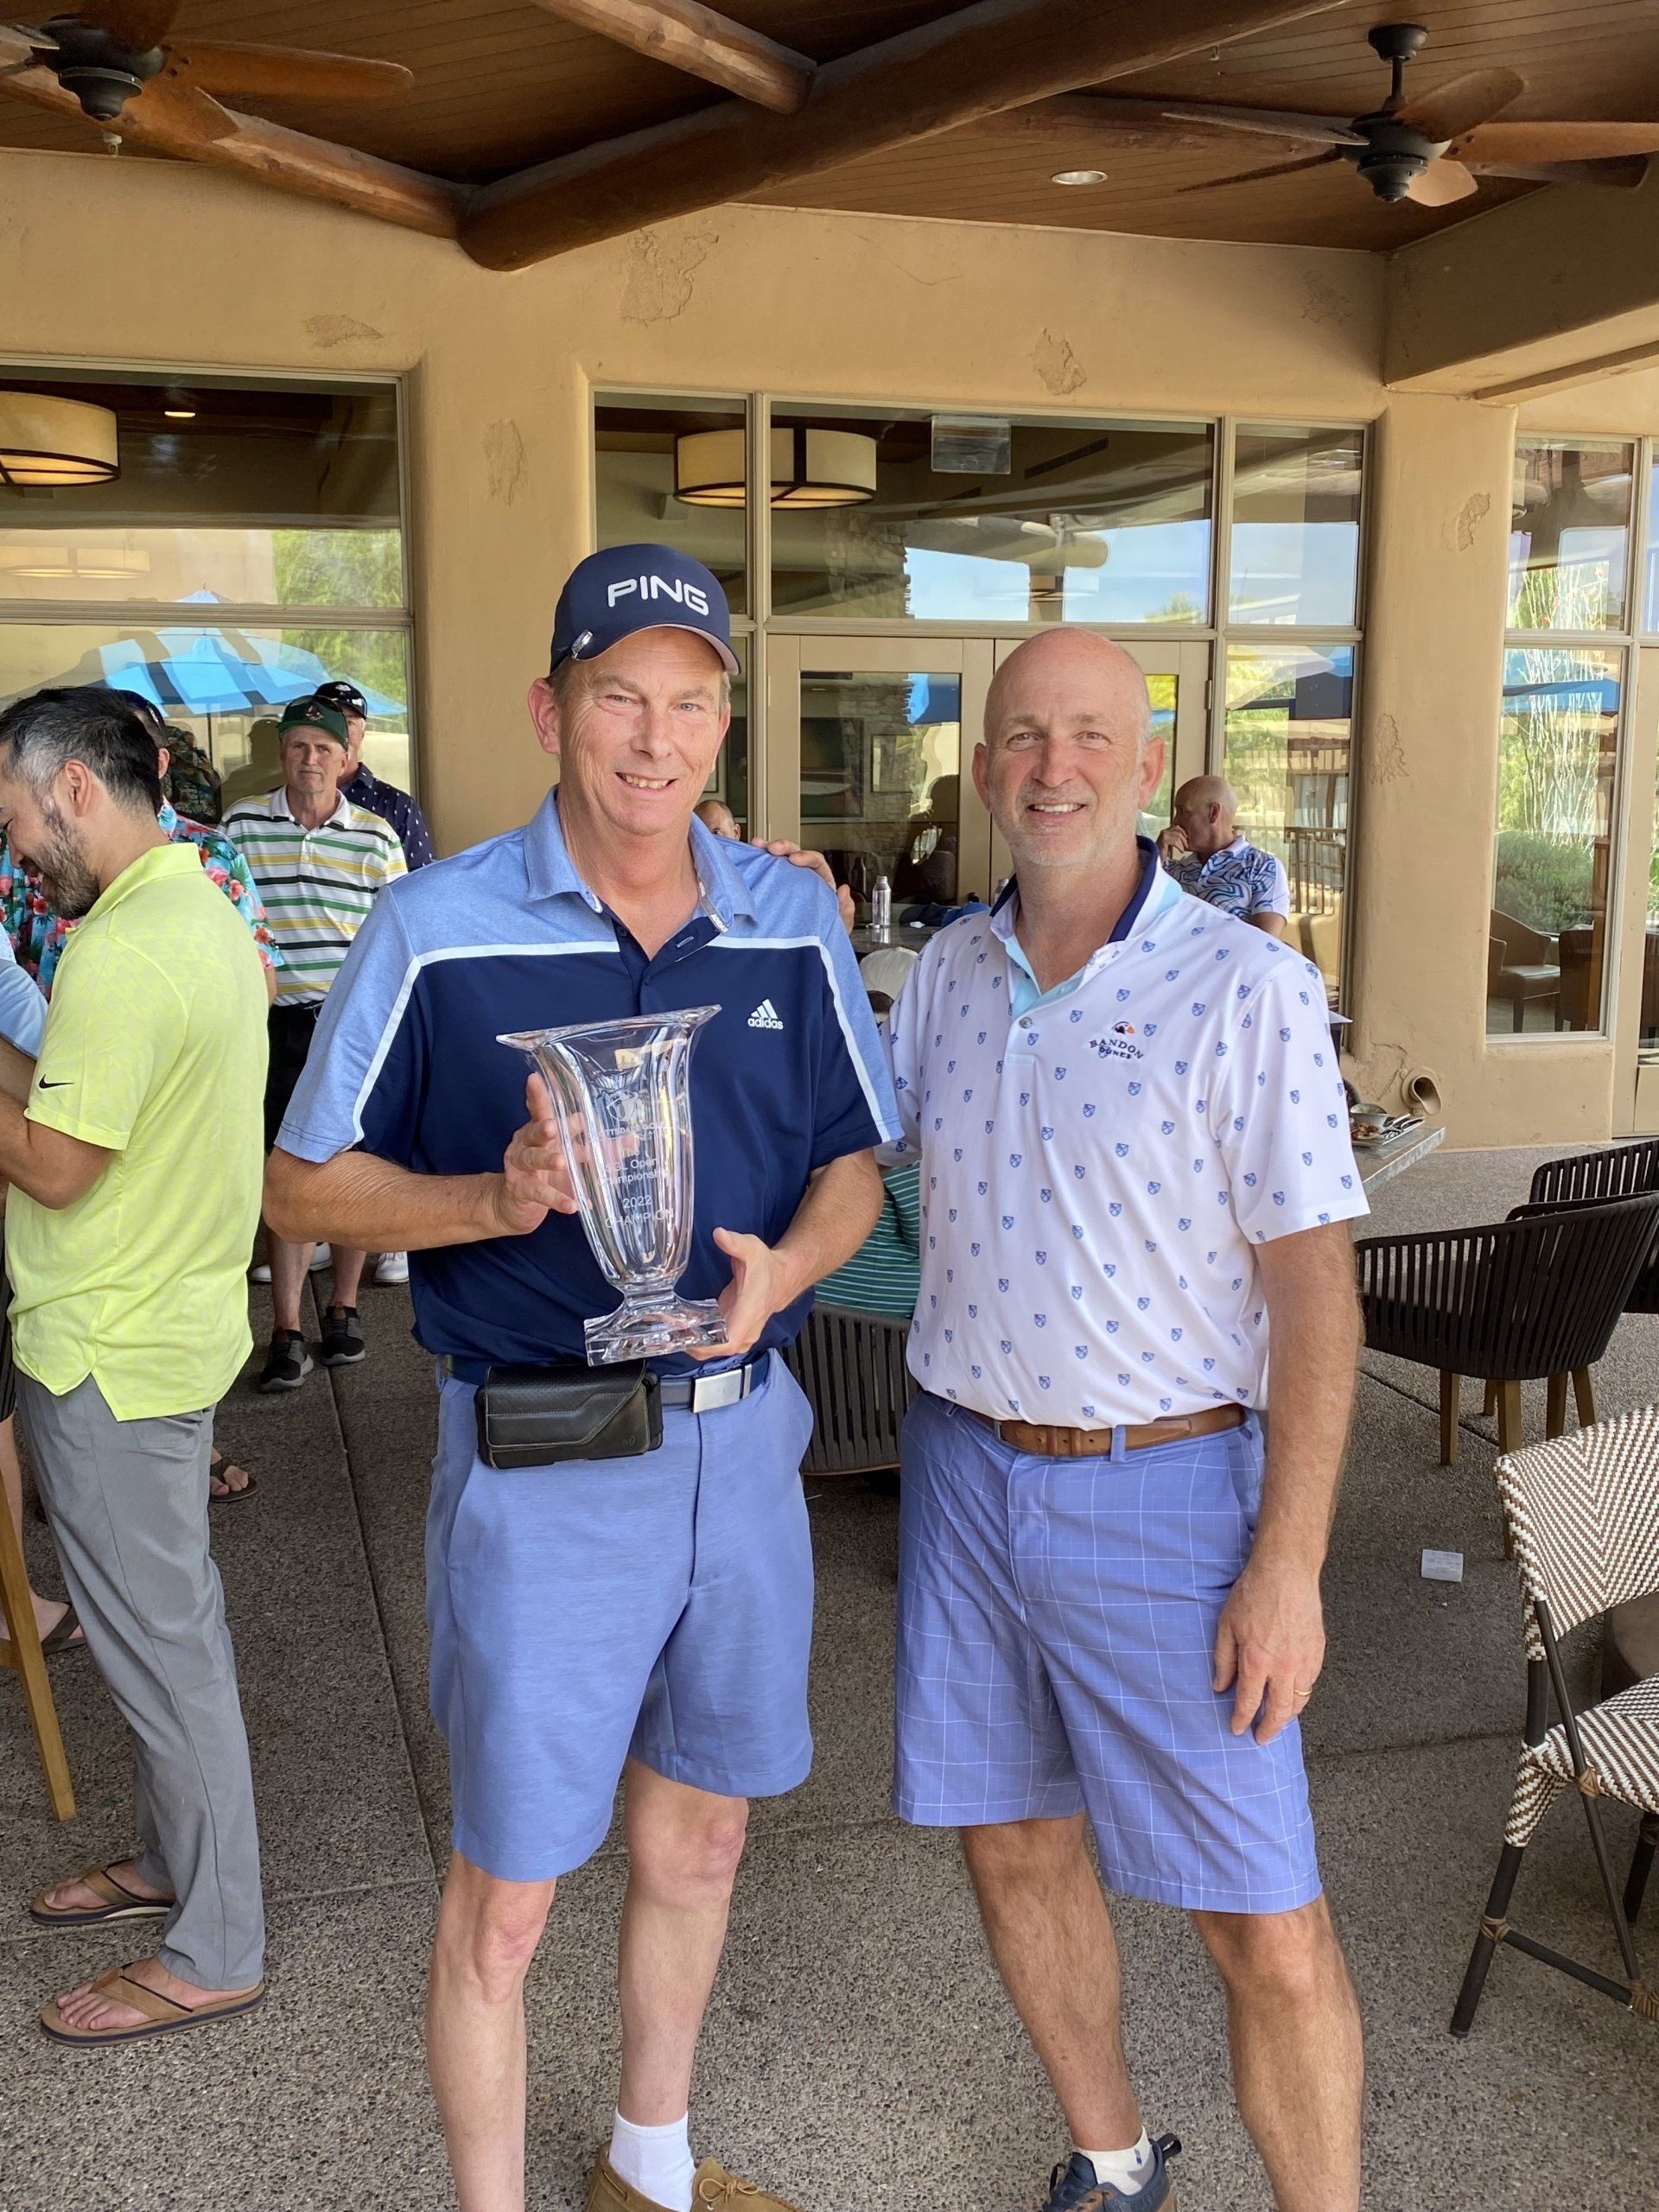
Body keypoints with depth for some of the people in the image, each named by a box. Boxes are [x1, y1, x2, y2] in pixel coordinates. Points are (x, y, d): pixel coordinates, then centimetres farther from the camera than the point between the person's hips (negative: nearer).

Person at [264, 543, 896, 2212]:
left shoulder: (792, 920, 2)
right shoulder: (437, 929, -9)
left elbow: (853, 1159, 9)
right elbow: (303, 1185, -3)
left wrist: (781, 1266, -12)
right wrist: (498, 1199, -21)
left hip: (744, 1434, 5)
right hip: (539, 1462, -4)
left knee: (698, 1840, 22)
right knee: (505, 1898, 7)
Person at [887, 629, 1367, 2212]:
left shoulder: (1246, 988, -12)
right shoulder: (948, 973, 4)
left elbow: (1312, 1286, -12)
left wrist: (1288, 1565, -15)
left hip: (1164, 1496, -5)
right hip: (965, 1471, 5)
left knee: (1270, 1942, 0)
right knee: (1013, 1847, 18)